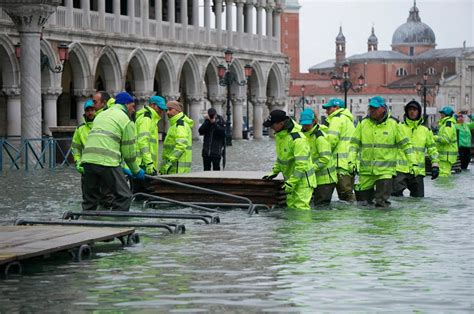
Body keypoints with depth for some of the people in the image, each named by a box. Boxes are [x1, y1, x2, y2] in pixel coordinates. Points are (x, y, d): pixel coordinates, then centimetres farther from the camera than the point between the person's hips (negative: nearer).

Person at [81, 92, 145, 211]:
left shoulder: (102, 115, 29)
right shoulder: (127, 121, 6)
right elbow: (129, 150, 5)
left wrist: (120, 168, 32)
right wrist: (136, 171, 20)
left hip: (88, 159, 7)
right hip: (106, 161, -7)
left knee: (90, 199, 16)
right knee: (124, 196, -2)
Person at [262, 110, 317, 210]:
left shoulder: (297, 139, -27)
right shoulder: (279, 134, 4)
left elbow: (301, 165, -28)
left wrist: (290, 184, -26)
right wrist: (274, 172, 14)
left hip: (303, 180, -9)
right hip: (291, 179, 9)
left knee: (300, 208, -15)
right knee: (291, 207, 10)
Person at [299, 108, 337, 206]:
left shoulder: (320, 136, -16)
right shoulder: (306, 135, 12)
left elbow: (325, 158, -22)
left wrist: (311, 168, -27)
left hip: (325, 178, -9)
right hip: (316, 178, 9)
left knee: (321, 205, -8)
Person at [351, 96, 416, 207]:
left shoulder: (393, 124, 0)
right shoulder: (363, 123, 4)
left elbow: (405, 144, 4)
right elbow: (354, 144, 6)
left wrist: (412, 163, 0)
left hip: (385, 169, -2)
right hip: (366, 169, 2)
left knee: (382, 201, -12)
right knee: (362, 200, 9)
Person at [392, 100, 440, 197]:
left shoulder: (425, 131, 12)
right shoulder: (399, 127, 4)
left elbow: (432, 148, 18)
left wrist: (435, 165, 10)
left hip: (418, 171, 3)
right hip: (401, 169, -3)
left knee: (418, 197, 8)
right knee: (396, 194, -16)